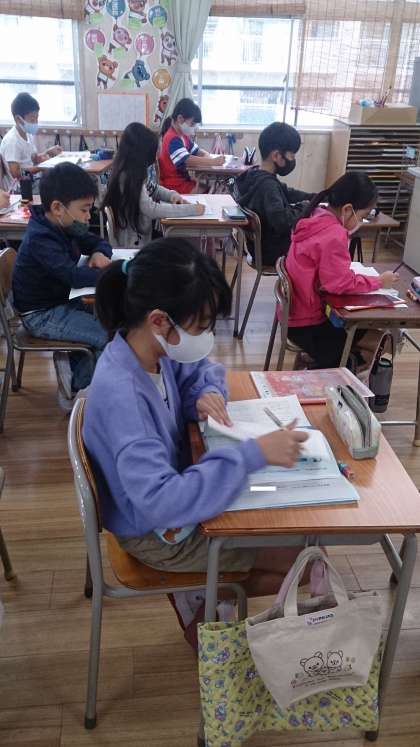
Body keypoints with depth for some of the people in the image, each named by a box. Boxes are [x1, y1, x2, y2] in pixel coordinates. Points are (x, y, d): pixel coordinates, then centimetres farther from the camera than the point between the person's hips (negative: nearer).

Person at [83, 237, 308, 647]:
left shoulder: (154, 349, -11)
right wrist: (253, 454, -39)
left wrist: (208, 393, -12)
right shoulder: (120, 394, -35)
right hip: (156, 531, -8)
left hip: (172, 491, 8)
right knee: (298, 558, -1)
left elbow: (202, 369, 11)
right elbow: (161, 501, -42)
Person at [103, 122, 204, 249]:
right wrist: (192, 209, -27)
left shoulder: (133, 173, 3)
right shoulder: (128, 178, -25)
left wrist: (171, 194, -2)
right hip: (135, 243, -8)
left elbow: (151, 188, 19)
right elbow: (151, 209, -29)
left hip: (142, 235, 8)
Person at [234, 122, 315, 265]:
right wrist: (302, 208, -20)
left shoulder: (255, 175, 2)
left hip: (264, 243, 9)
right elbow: (282, 222, -38)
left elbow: (286, 192, 16)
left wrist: (314, 197, 7)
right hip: (273, 252, -9)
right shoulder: (267, 185, -28)